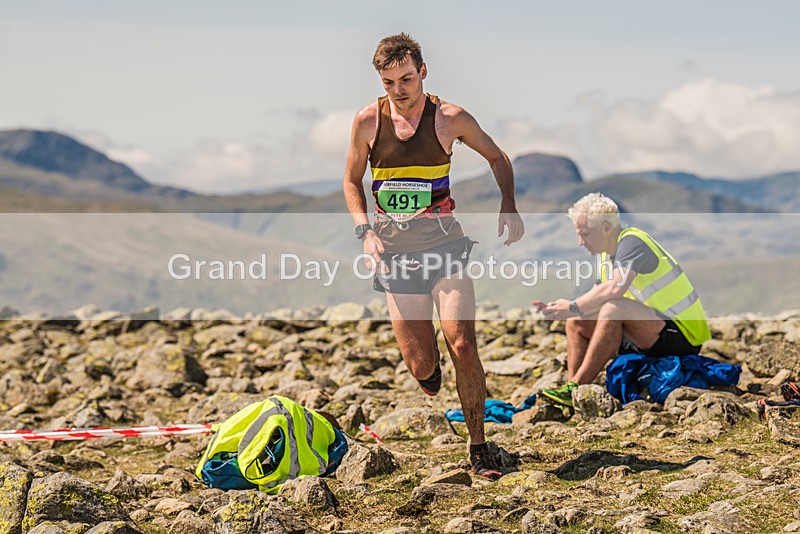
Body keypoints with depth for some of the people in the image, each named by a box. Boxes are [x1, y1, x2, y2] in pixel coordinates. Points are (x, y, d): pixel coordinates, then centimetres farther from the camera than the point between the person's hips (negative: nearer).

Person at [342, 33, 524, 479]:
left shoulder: (451, 118, -3)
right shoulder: (368, 121, 0)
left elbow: (498, 158, 13)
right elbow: (352, 180, 14)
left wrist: (509, 207, -2)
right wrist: (365, 232, -1)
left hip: (444, 243, -1)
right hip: (394, 250, 1)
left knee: (462, 346, -16)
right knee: (419, 365, -2)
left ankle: (479, 448, -2)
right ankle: (431, 374, 38)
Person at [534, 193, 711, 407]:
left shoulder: (632, 241, -16)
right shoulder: (608, 253, 12)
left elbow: (615, 289, -32)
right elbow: (597, 299, 11)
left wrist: (573, 307, -21)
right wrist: (560, 309, -5)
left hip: (682, 335, -10)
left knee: (613, 309, -33)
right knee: (577, 323, 5)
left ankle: (576, 388, -31)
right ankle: (570, 394, -8)